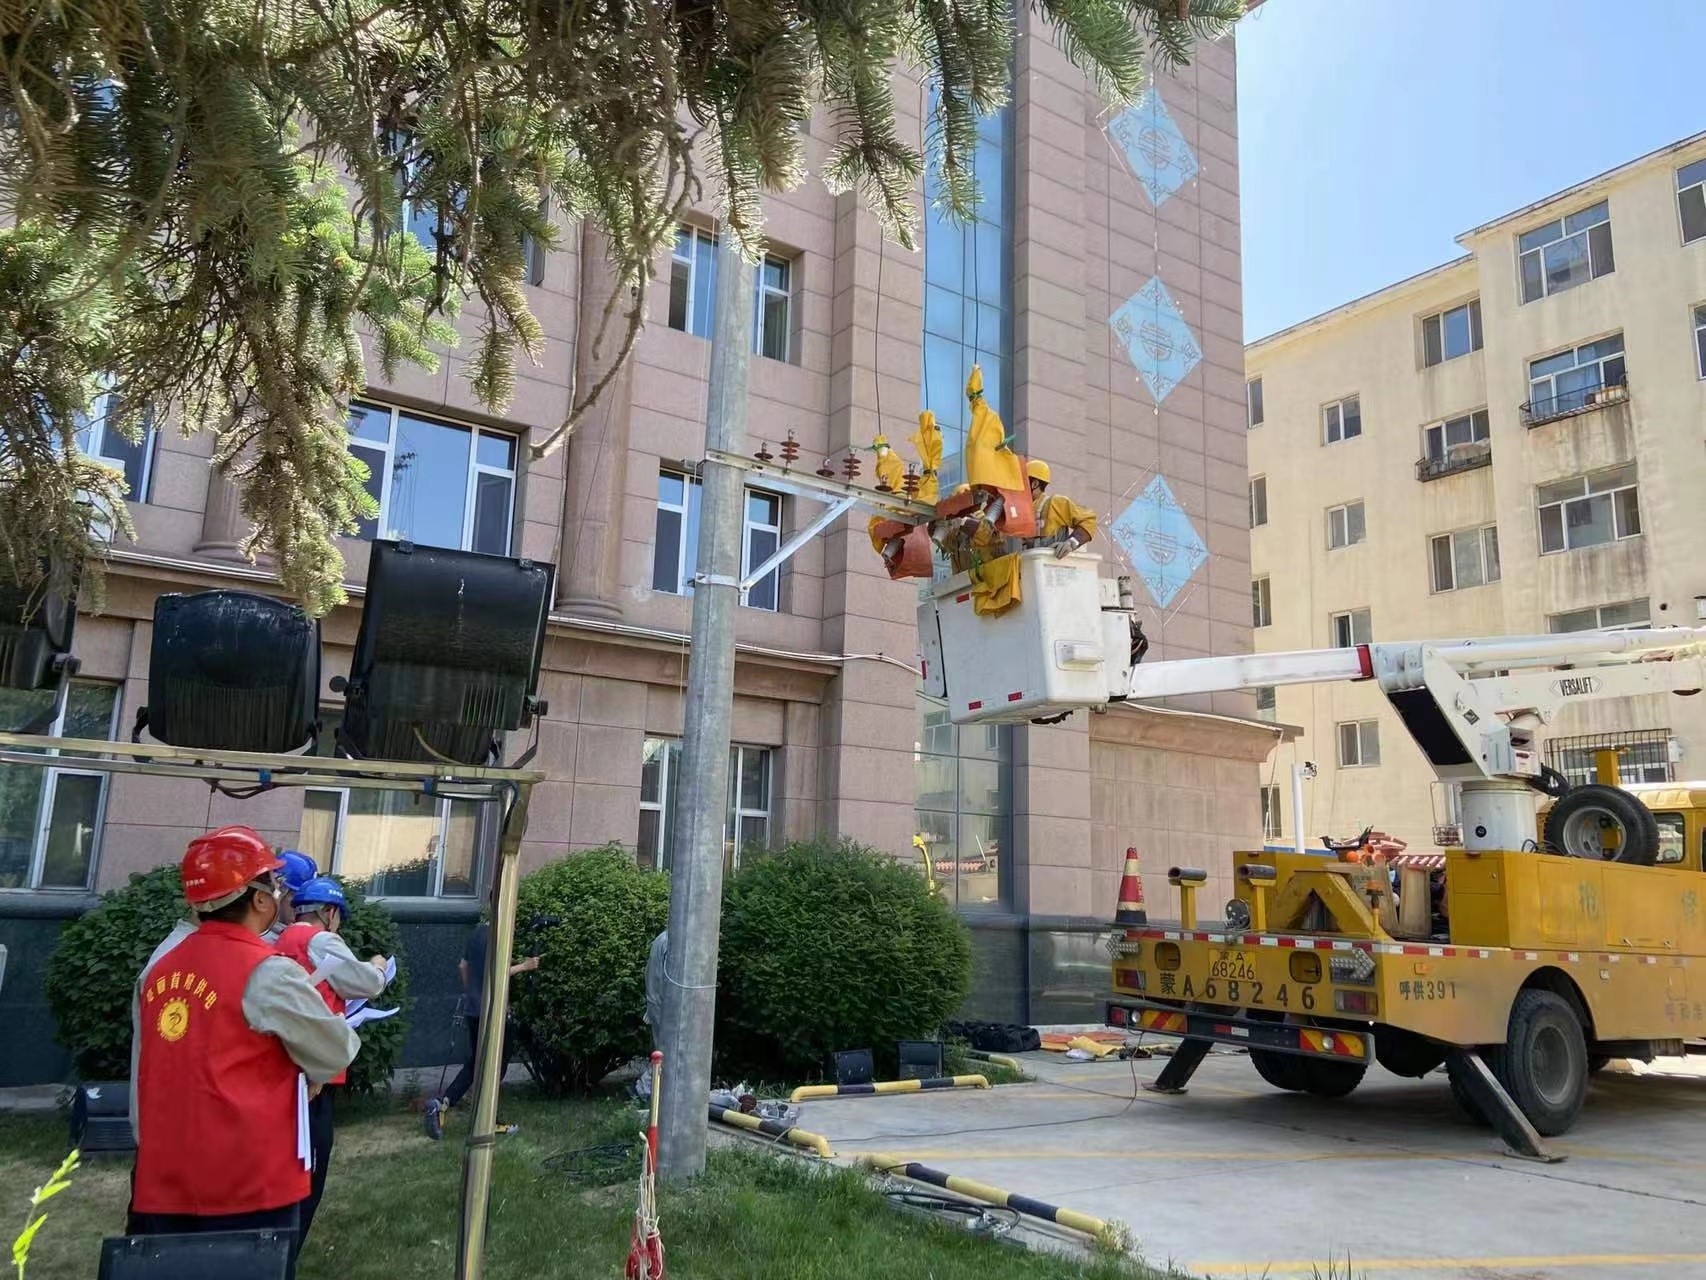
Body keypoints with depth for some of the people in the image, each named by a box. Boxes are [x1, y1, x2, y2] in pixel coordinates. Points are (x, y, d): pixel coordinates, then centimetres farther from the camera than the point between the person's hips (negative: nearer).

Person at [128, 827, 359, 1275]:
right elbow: (335, 1055, -5)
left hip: (162, 1185, 6)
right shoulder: (269, 974, -15)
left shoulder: (158, 971, 5)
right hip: (247, 1187, -6)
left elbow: (150, 1080, 13)